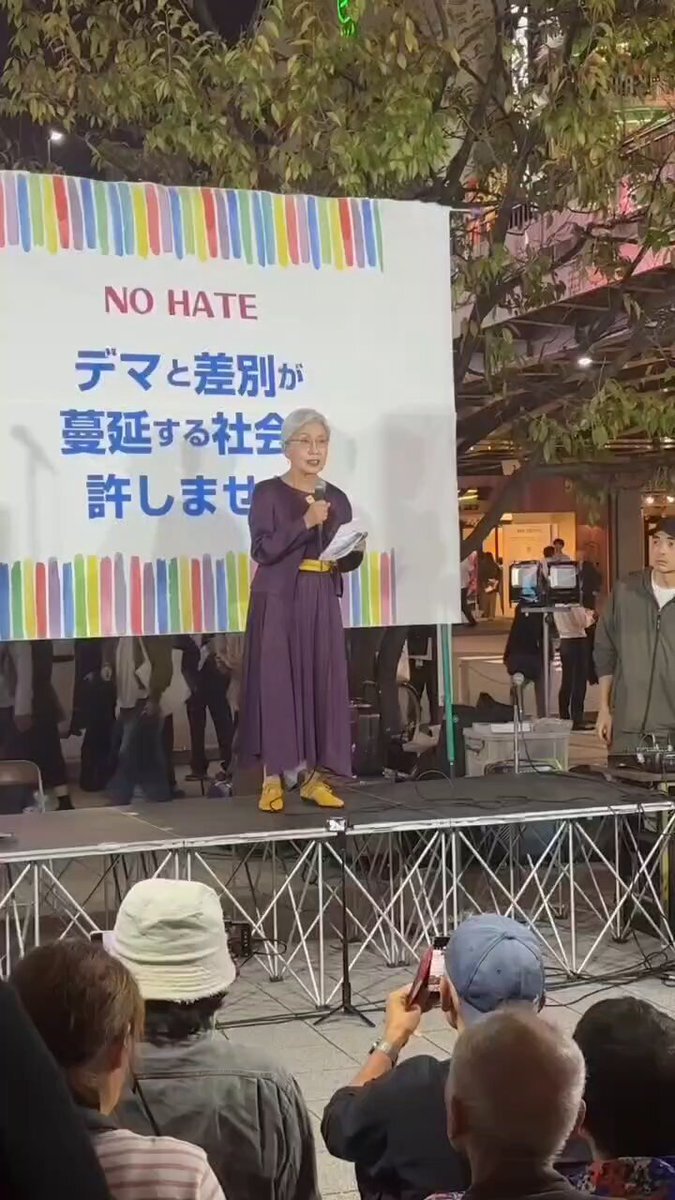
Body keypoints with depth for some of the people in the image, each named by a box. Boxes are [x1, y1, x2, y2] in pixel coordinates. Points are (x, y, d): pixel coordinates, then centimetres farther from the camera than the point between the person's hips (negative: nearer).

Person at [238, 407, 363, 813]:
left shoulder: (337, 498, 12)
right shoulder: (268, 493, -2)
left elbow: (351, 557, 13)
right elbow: (263, 549, -13)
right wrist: (305, 523, -21)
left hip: (322, 601, 5)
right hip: (278, 600, -4)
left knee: (323, 683, 2)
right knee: (276, 682, -6)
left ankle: (313, 775, 9)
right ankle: (274, 778, -2)